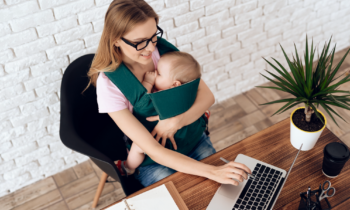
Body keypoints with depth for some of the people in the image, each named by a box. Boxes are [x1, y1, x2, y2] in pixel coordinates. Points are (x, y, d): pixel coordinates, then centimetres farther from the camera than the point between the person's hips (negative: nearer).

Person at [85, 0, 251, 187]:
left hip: (193, 139, 4)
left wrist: (176, 121, -27)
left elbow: (207, 96, -7)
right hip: (154, 161, -3)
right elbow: (152, 150, -26)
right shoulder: (109, 83, -23)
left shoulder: (164, 49, -11)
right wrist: (212, 172, -34)